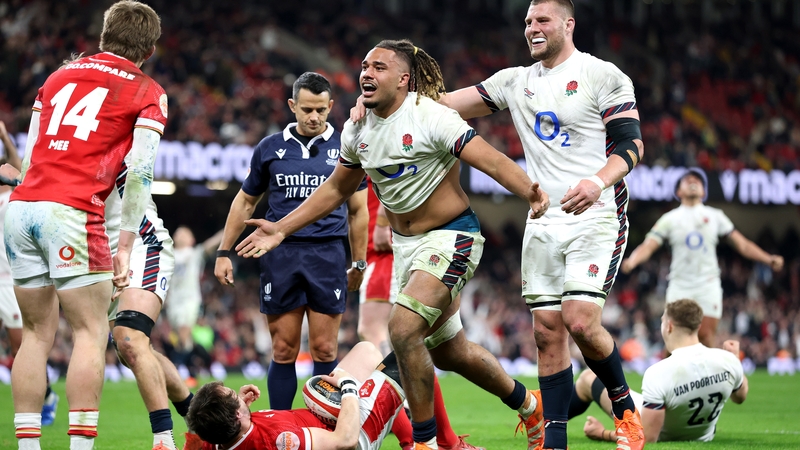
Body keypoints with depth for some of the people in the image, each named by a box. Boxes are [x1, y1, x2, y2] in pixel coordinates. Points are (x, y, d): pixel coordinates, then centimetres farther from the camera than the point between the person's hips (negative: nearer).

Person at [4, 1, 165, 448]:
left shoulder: (60, 76, 22)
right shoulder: (148, 93, 7)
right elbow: (140, 172, -2)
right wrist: (125, 247, 1)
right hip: (73, 211, -5)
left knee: (38, 333, 11)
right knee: (91, 332, -1)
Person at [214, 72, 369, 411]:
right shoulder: (270, 148, 10)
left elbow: (357, 210, 13)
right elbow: (245, 202, 19)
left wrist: (358, 264, 10)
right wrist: (224, 253, 15)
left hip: (328, 255, -1)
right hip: (280, 254, 1)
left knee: (325, 350, -3)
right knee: (284, 351, 0)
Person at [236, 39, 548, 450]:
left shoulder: (429, 117, -20)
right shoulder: (357, 129, 1)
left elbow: (492, 161, -25)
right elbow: (336, 189, 15)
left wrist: (530, 193, -43)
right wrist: (281, 229, 12)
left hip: (450, 237, -7)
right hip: (405, 243, 7)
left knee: (403, 329, -23)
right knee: (446, 350, 14)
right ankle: (525, 403, 39)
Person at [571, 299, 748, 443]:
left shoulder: (658, 373, -38)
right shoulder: (728, 360, -23)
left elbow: (647, 437, -33)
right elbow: (740, 397, 1)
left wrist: (603, 433, -19)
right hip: (702, 436, 4)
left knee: (588, 378, 16)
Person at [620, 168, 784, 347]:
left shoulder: (715, 216, 12)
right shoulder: (669, 219, 9)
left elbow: (742, 244, 11)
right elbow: (648, 246, 0)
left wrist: (768, 259, -1)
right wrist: (631, 262, -20)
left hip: (708, 284, 0)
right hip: (679, 285, 0)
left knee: (706, 336, -9)